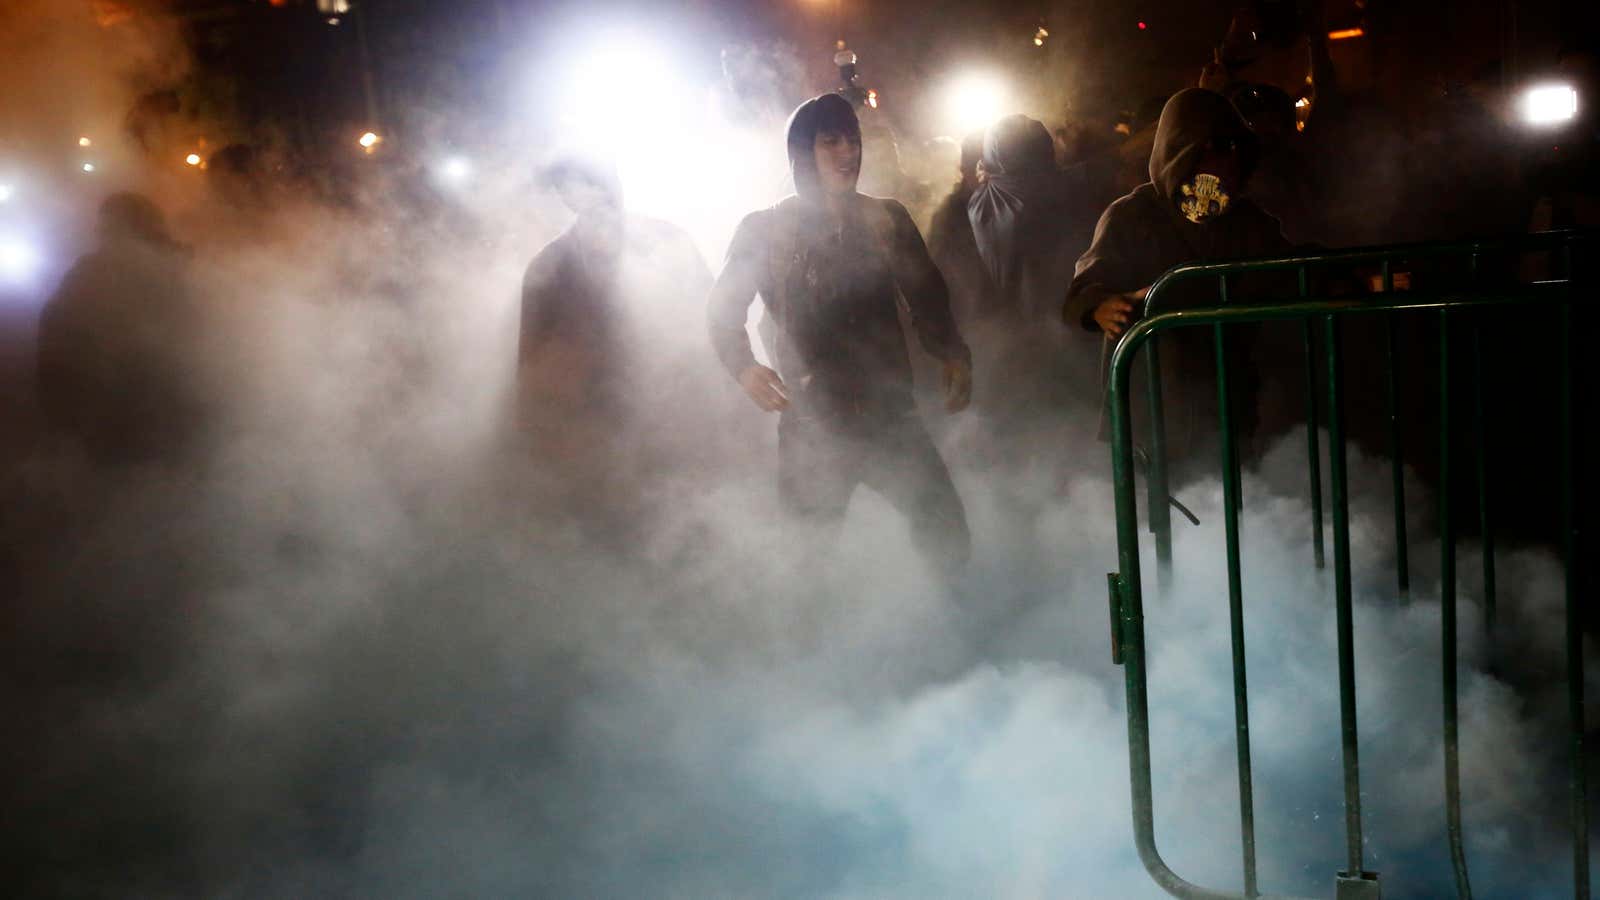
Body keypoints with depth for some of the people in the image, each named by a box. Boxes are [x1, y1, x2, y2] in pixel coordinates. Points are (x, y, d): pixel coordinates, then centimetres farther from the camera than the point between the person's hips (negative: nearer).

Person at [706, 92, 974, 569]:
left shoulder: (887, 219, 9)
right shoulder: (765, 230, 2)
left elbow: (927, 297, 10)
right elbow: (724, 311, 3)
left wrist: (954, 354, -8)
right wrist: (744, 367, -16)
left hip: (891, 416, 2)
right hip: (812, 426, -2)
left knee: (947, 532, -6)